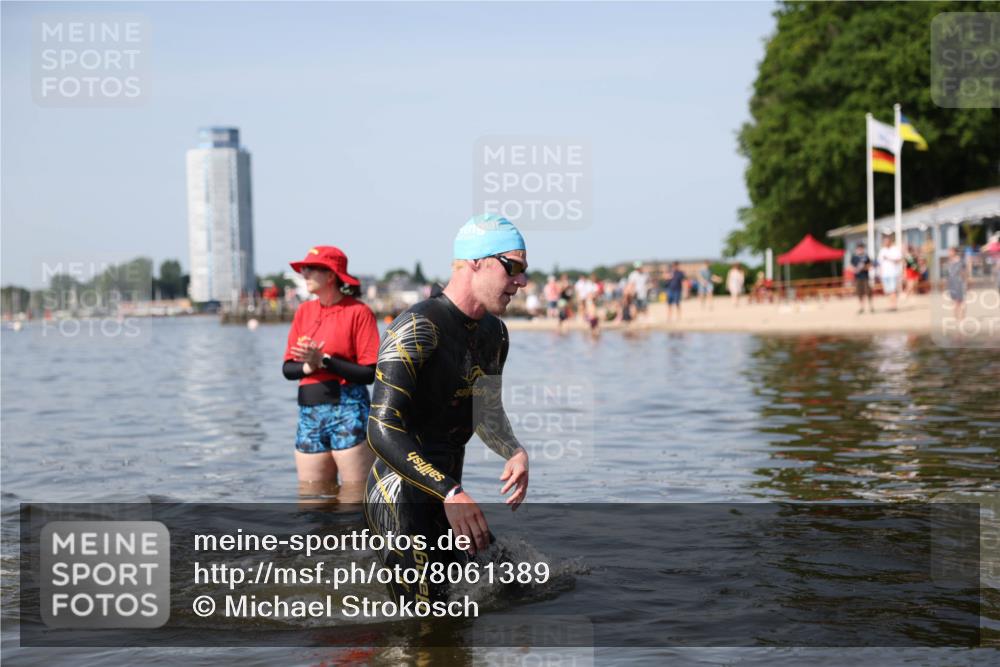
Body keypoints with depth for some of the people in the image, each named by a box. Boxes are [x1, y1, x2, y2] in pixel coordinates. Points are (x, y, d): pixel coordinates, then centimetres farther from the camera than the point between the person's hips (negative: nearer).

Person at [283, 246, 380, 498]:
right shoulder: (304, 311, 12)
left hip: (348, 413, -6)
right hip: (309, 414, 6)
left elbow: (369, 373, -12)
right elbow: (288, 368, 9)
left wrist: (324, 361, -18)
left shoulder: (358, 312, -5)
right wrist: (308, 367, -13)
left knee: (356, 496, -4)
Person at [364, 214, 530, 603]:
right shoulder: (417, 329, -20)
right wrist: (451, 494, -37)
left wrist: (515, 453, 0)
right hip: (400, 498, -9)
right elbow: (383, 432, -28)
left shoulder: (493, 332, 8)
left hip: (447, 495, 9)